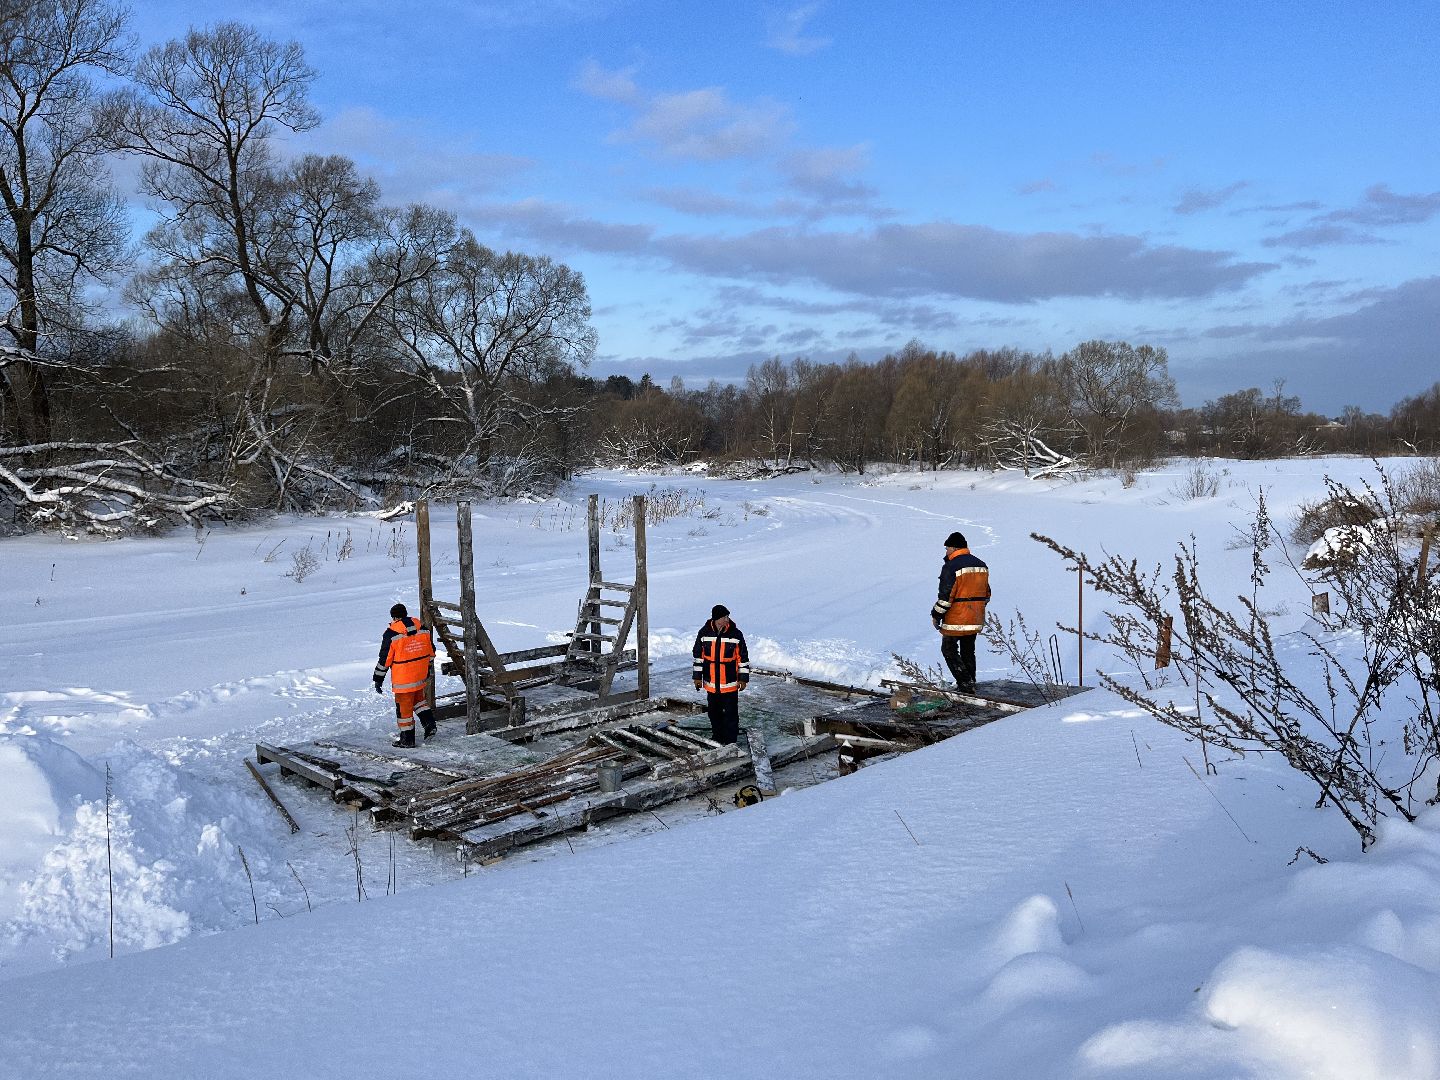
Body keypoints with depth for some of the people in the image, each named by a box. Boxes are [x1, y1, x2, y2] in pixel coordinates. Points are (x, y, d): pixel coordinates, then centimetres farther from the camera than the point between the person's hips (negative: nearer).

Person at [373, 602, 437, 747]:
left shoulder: (392, 633, -14)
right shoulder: (422, 628, 2)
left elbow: (385, 658, -10)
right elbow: (431, 651, 11)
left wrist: (378, 679, -1)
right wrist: (428, 669, 26)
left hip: (403, 679, -6)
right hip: (420, 676, 6)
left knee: (404, 706, 6)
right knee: (418, 699, 26)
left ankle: (407, 738, 13)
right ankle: (429, 723, 15)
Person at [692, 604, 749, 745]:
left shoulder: (736, 634, -8)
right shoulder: (704, 633, -4)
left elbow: (743, 657, -2)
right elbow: (698, 655, 4)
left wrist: (744, 678, -2)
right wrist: (697, 676, 3)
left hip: (730, 684, -2)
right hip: (711, 684, 2)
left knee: (731, 714, 2)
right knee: (714, 713, 14)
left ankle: (731, 742, 13)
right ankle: (718, 739, 30)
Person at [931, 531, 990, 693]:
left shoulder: (951, 567, -17)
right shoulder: (982, 566, 8)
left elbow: (945, 596, -19)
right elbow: (986, 593, 15)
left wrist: (936, 615, -8)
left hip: (956, 620, -7)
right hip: (976, 621, 7)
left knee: (949, 650, 6)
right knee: (968, 651, 19)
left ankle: (966, 684, -3)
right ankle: (970, 684, 25)